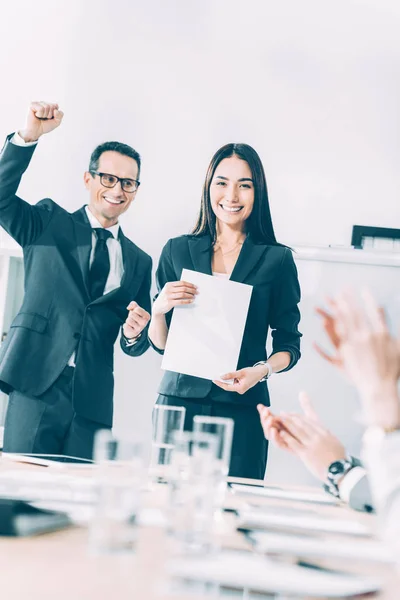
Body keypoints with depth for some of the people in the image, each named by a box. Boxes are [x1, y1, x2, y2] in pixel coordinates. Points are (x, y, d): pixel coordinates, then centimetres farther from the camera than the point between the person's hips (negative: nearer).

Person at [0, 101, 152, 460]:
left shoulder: (138, 261, 16)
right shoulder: (48, 223, 9)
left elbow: (138, 346, 18)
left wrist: (135, 334, -5)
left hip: (92, 401, 3)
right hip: (36, 388, -3)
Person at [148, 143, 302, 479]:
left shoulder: (277, 260, 3)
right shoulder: (177, 251, 8)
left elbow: (289, 344, 6)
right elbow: (160, 343, 10)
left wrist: (262, 370, -13)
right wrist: (159, 309, -9)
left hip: (242, 407, -1)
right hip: (179, 400, 1)